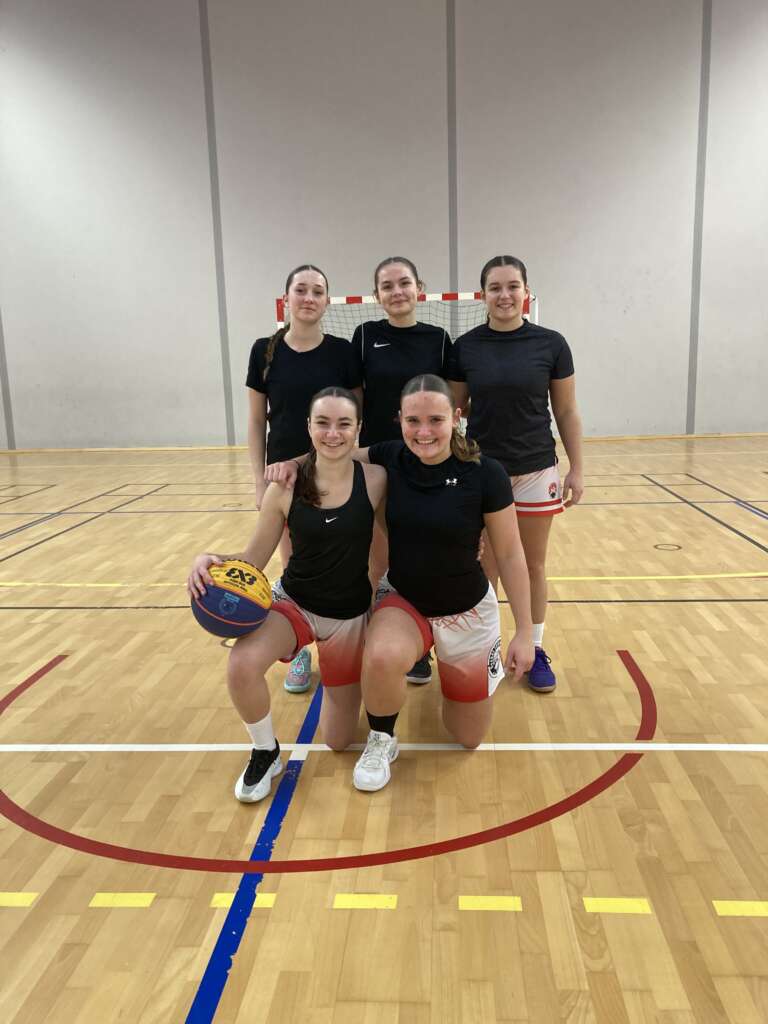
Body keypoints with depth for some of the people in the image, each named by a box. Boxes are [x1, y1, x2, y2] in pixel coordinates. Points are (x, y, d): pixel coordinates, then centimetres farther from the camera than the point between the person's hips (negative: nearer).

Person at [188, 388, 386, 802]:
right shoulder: (286, 488, -14)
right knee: (242, 665, -34)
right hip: (293, 602, 0)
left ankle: (338, 683, 44)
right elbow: (253, 559, -8)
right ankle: (265, 754, -2)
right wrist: (209, 560, -25)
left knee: (338, 741, 10)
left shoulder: (375, 480, -16)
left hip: (350, 615, 1)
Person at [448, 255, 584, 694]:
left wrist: (577, 468, 0)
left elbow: (567, 412, 2)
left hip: (536, 472, 0)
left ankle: (534, 650, 26)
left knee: (534, 566, 11)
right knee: (485, 569, 9)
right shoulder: (465, 347, -2)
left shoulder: (551, 344, -4)